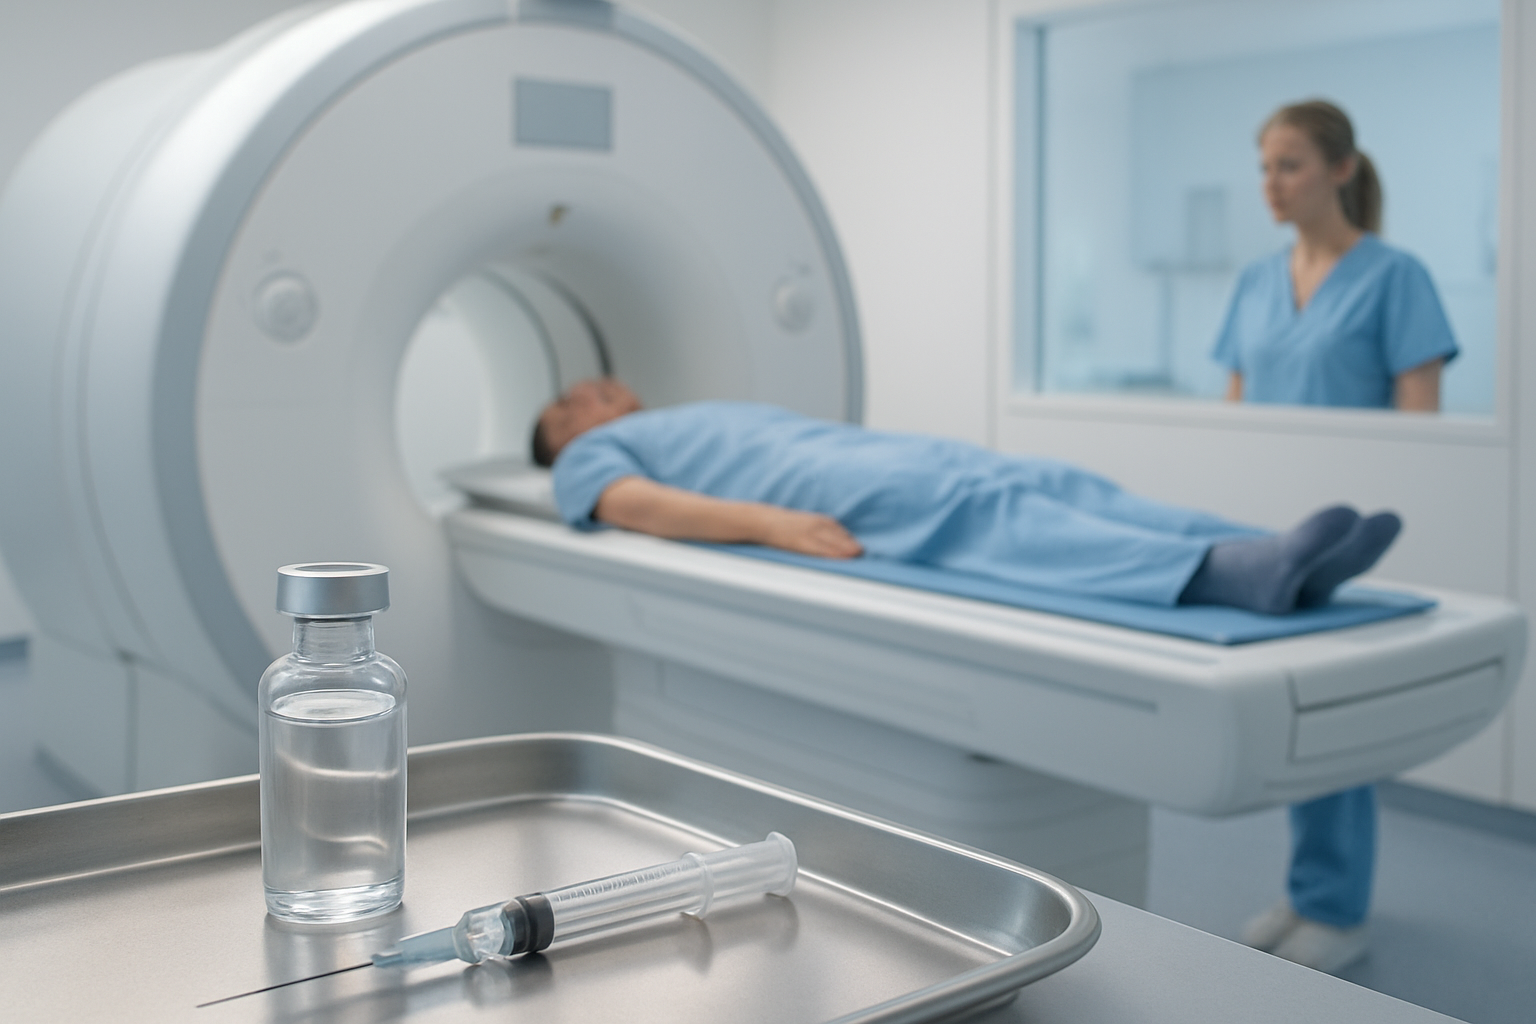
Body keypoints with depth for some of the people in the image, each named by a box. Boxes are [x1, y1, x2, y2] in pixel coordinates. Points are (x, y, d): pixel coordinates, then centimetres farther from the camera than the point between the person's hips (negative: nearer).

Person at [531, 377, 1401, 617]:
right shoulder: (591, 457, 21)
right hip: (814, 488, -7)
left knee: (1063, 488, -19)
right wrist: (766, 521, -21)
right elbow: (636, 505, -2)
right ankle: (1228, 572, -55)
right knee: (987, 513, -34)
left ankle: (1270, 563, -40)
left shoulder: (722, 414, 43)